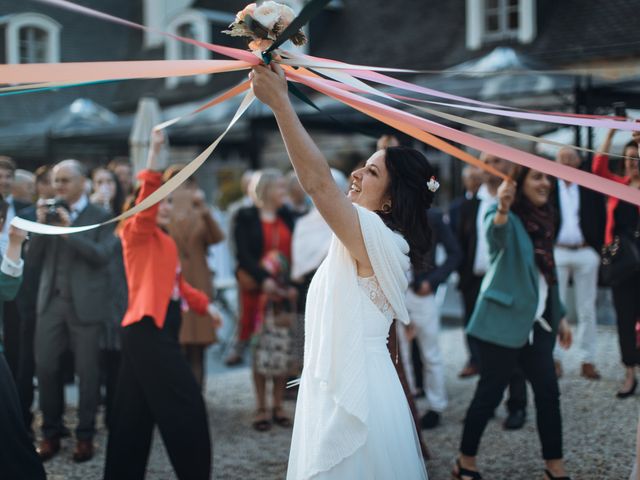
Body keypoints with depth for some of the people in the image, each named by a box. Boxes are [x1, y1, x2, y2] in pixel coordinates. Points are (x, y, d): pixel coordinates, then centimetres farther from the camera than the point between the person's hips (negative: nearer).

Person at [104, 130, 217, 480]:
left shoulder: (164, 241, 19)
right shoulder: (138, 233, -5)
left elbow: (176, 284, 27)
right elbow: (145, 202, -23)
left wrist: (203, 305, 27)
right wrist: (154, 156, -32)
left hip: (158, 330, 9)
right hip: (147, 330, -9)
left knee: (136, 411, 10)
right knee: (186, 407, -8)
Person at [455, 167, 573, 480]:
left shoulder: (543, 220, 11)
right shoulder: (509, 219, -12)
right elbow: (496, 233, -38)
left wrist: (560, 316, 19)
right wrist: (502, 210, -60)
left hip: (536, 322, 7)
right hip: (502, 322, -7)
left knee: (548, 393, 6)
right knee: (489, 393, -1)